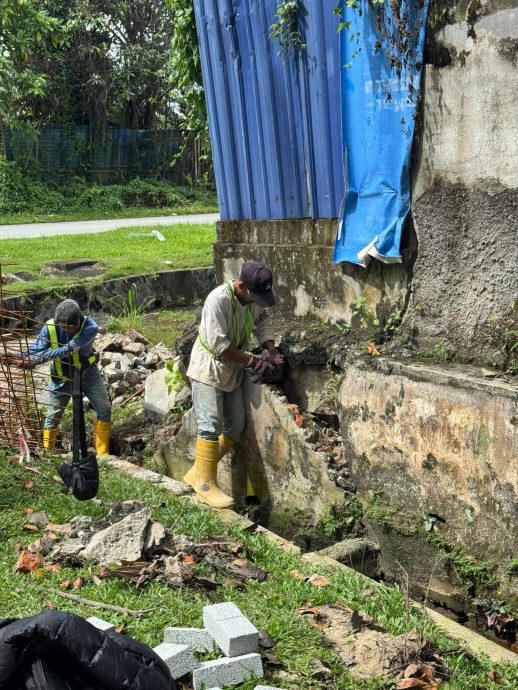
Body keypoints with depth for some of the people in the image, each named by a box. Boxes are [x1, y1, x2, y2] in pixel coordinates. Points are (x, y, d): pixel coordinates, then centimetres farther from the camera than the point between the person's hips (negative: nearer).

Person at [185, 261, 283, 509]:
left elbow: (260, 324, 13)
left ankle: (198, 472, 20)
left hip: (233, 370, 8)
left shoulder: (255, 298, -5)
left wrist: (271, 349, -4)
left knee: (235, 426, 9)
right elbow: (218, 345, -28)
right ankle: (206, 484, 1)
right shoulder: (219, 300, -28)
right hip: (208, 370, -8)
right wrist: (251, 361, -22)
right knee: (210, 426, -9)